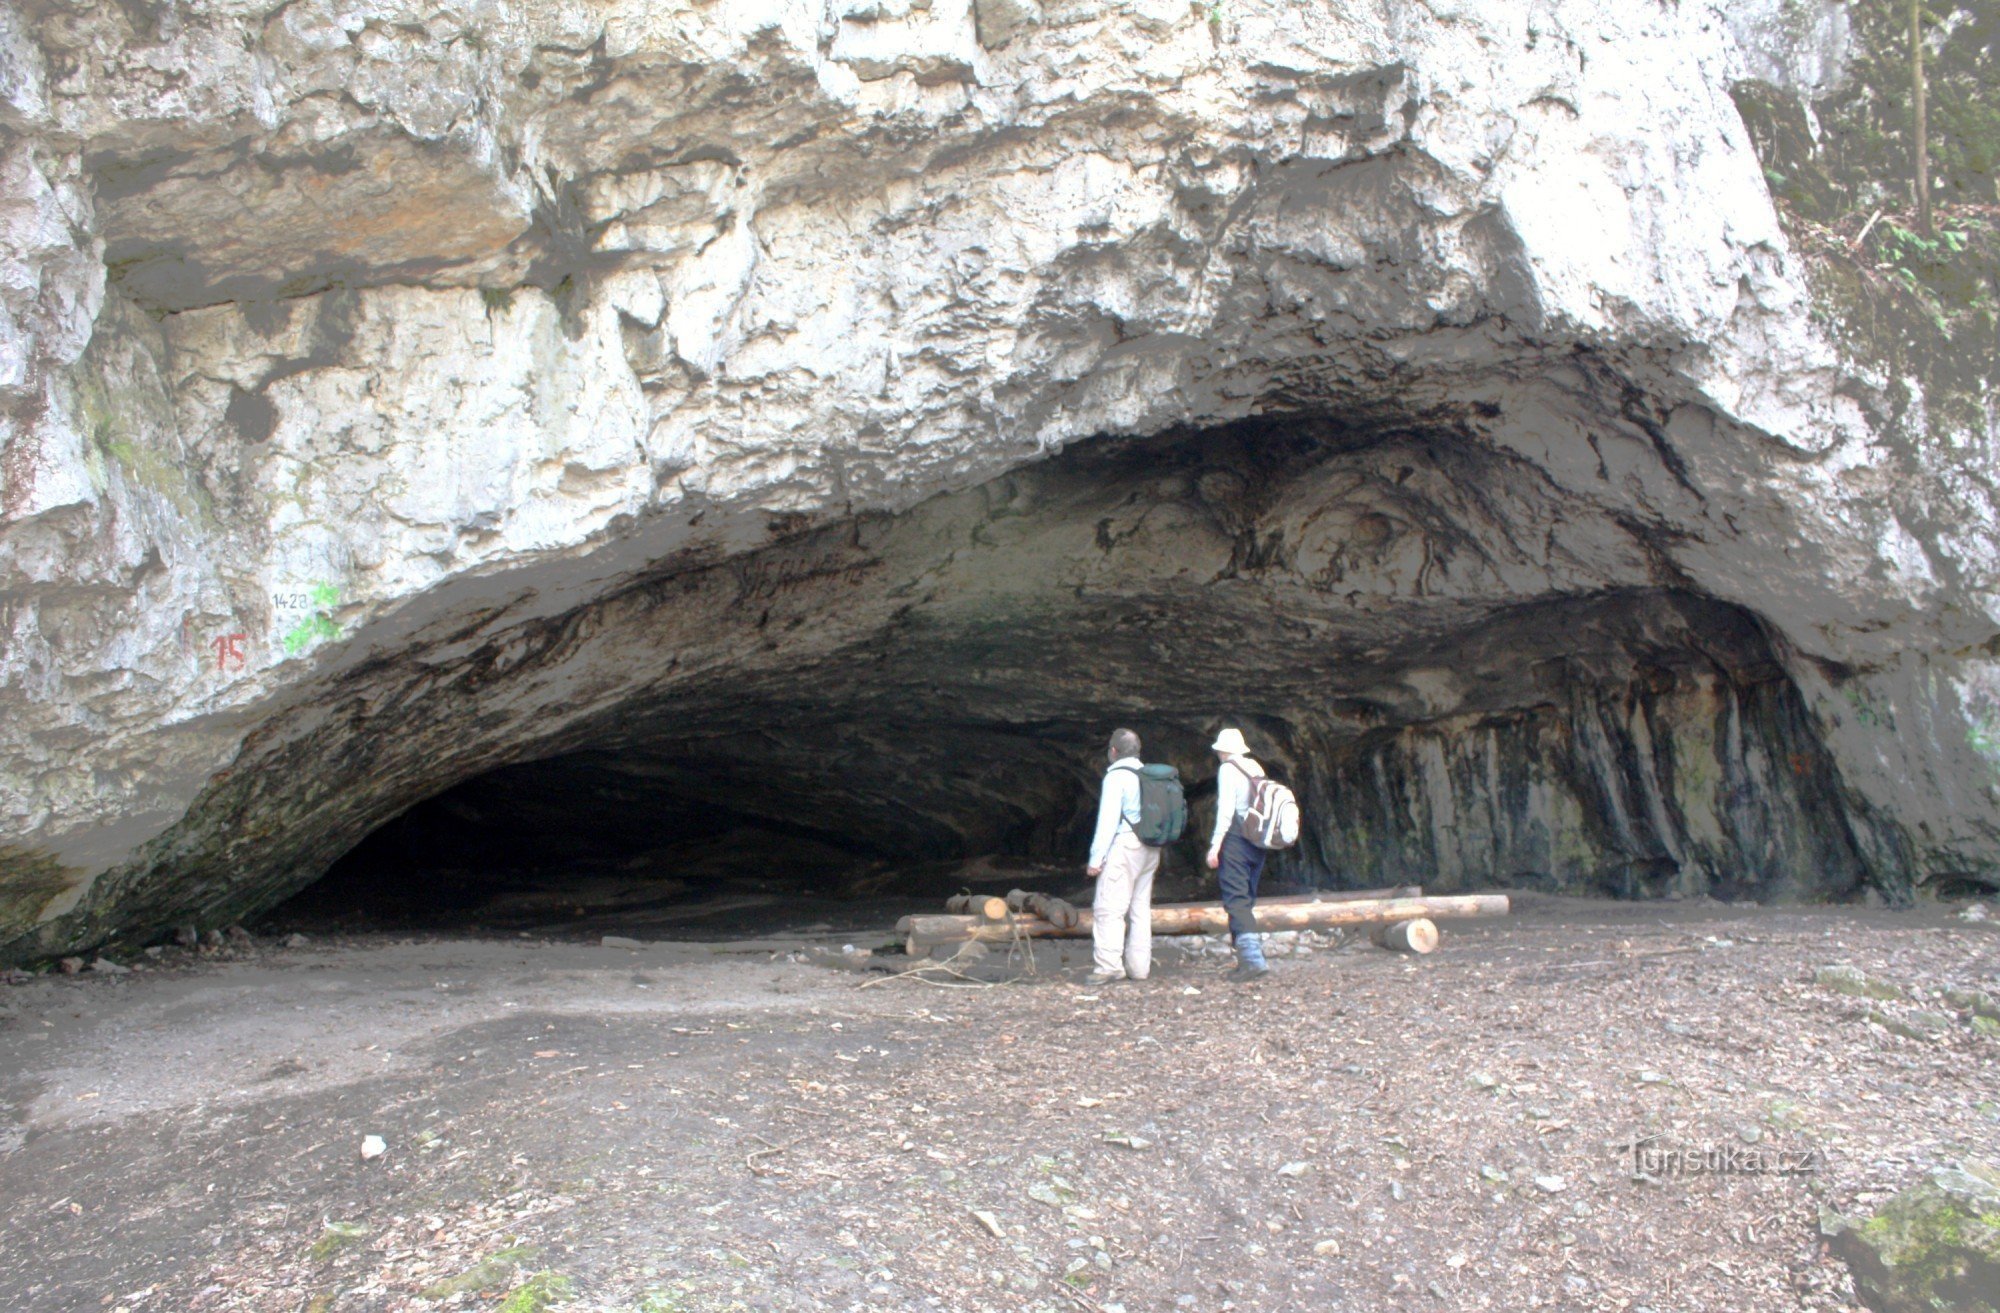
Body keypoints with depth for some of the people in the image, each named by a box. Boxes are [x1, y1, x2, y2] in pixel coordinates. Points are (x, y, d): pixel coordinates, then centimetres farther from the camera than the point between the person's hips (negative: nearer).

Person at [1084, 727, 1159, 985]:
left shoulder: (1117, 776, -9)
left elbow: (1108, 820, -14)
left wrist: (1096, 857, -13)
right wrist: (1155, 856, 17)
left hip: (1124, 846, -8)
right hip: (1150, 848, 8)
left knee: (1109, 908, -7)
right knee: (1140, 908, 12)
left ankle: (1109, 966, -11)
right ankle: (1139, 966, 15)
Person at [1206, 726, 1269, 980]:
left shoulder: (1228, 769, -5)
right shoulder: (1256, 769, 16)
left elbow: (1226, 809, -13)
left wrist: (1215, 845, -14)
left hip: (1235, 838, -7)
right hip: (1258, 841, 7)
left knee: (1236, 900, -10)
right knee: (1247, 900, 13)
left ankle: (1253, 959, -19)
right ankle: (1250, 955, 11)